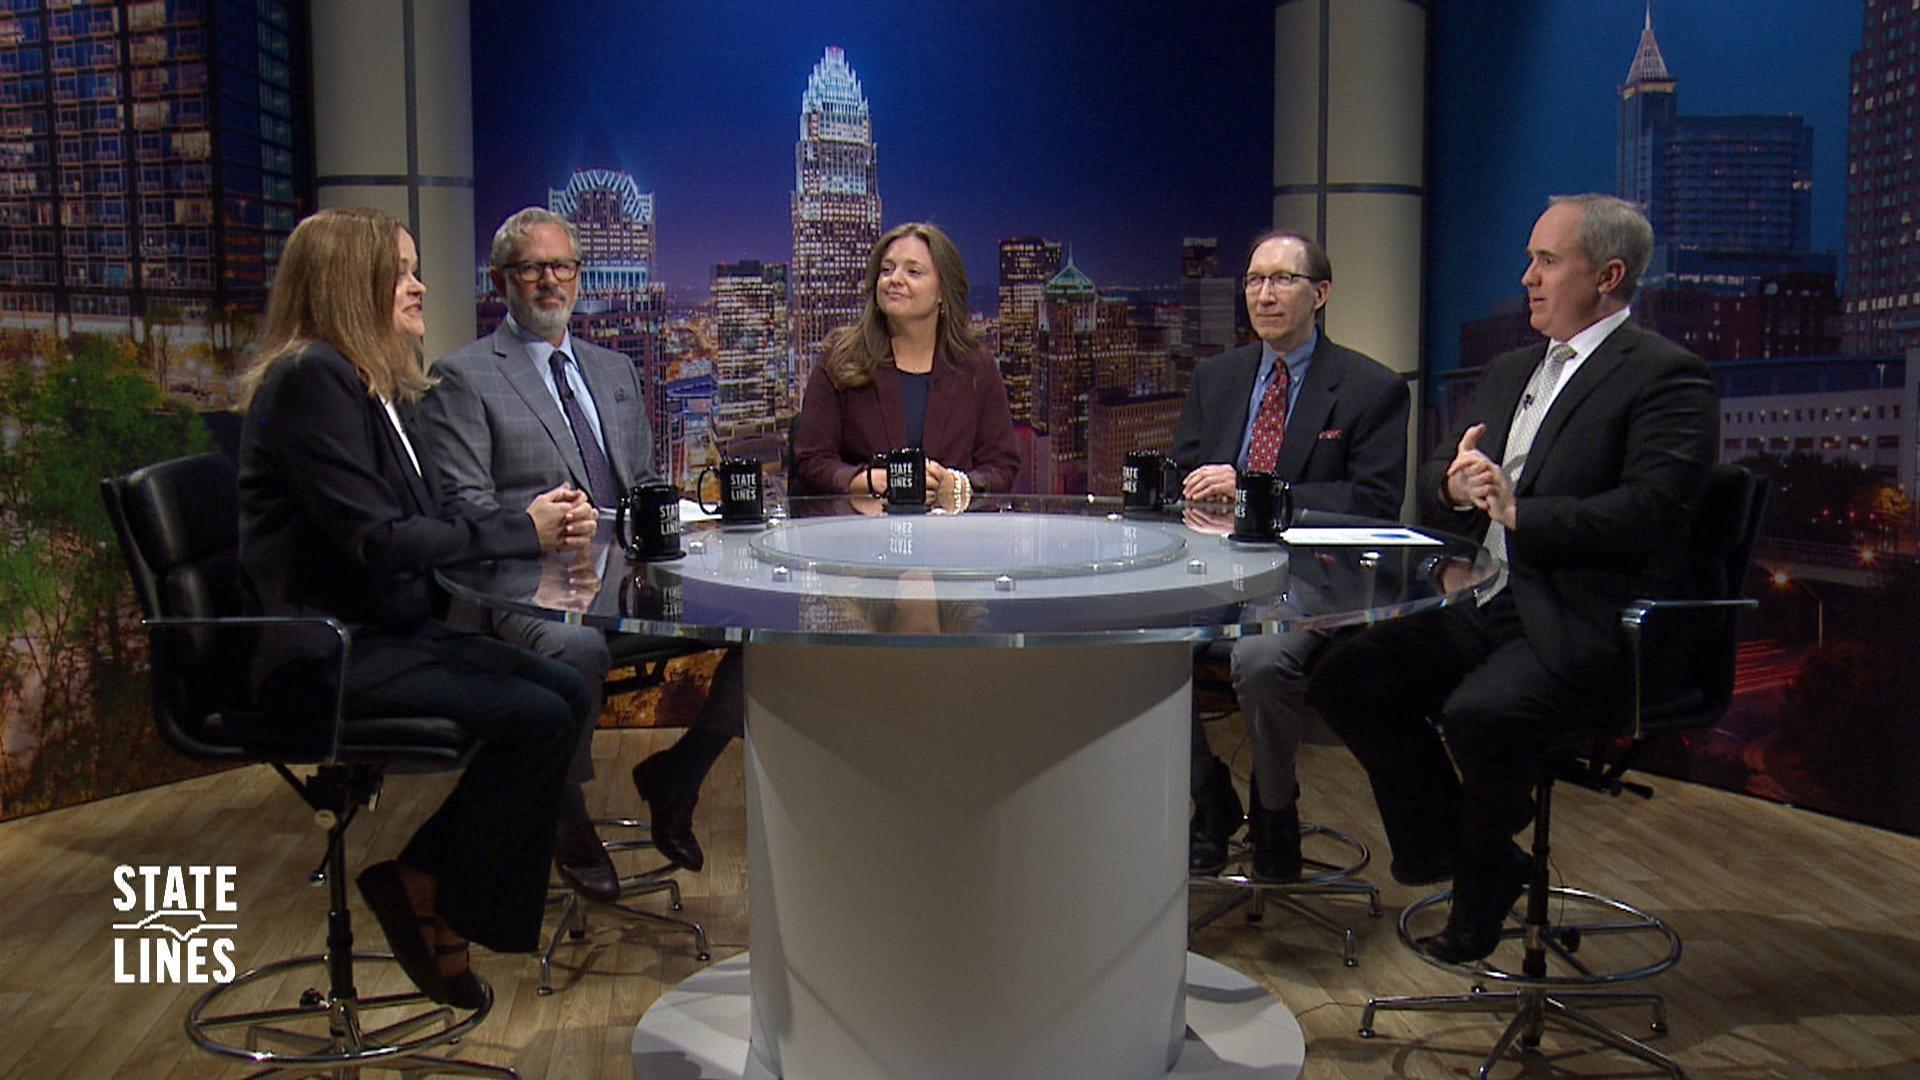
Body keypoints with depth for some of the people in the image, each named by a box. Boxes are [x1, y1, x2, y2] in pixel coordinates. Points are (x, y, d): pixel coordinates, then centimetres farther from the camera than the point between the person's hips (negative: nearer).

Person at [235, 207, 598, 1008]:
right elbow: (376, 538, -22)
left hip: (391, 629, 9)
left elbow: (437, 513, 14)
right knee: (536, 721, -20)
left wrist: (542, 520, -3)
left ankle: (423, 879, 5)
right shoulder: (311, 378, -16)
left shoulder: (378, 386, 13)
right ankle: (444, 910, 1)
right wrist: (521, 531, -14)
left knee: (567, 693, -4)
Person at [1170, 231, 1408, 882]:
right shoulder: (1215, 378, 18)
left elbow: (1375, 504, -8)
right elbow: (1179, 477, 16)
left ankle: (1275, 816, -3)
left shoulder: (1372, 389, 2)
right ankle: (1212, 804, 2)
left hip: (1310, 578, -4)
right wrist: (1195, 497, -11)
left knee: (1261, 658, -35)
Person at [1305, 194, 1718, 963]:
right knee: (1345, 676, -6)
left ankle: (1484, 873, 0)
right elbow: (1430, 491, 17)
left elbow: (1650, 512, -19)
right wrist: (1454, 487, -6)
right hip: (1492, 605, 8)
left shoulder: (1668, 377, -5)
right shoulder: (1510, 372, 20)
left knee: (1480, 713, -32)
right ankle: (1446, 843, 12)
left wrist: (1517, 511, -21)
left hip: (1590, 621, -8)